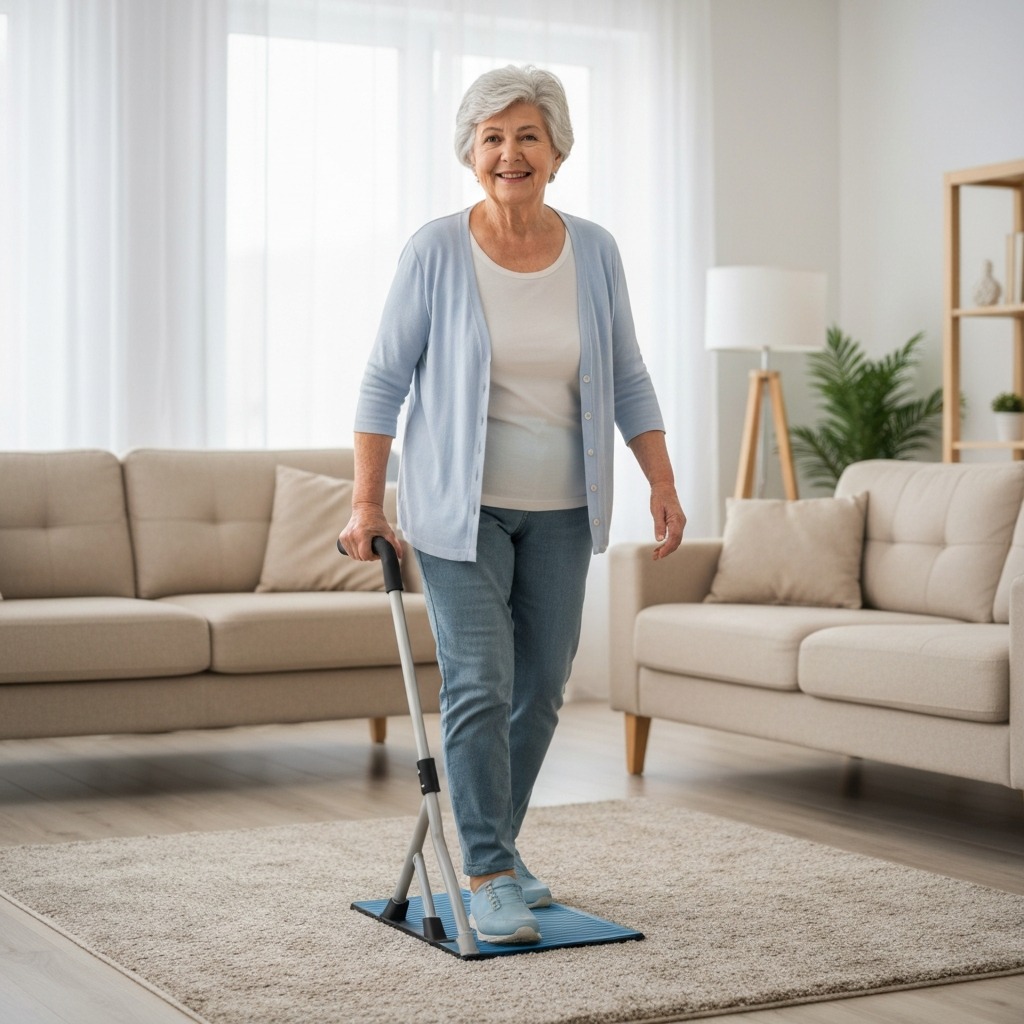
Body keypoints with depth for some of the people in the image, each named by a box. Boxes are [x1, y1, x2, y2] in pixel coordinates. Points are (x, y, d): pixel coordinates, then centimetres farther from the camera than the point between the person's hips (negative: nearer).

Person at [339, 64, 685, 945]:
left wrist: (664, 485, 0)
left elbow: (627, 379, 7)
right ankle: (487, 877, -2)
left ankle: (495, 845, 28)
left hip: (560, 509, 4)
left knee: (542, 686, 9)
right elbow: (386, 380, -5)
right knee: (480, 684, -10)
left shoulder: (593, 251, 0)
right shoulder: (435, 253, -10)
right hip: (461, 506, -4)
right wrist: (366, 502, -8)